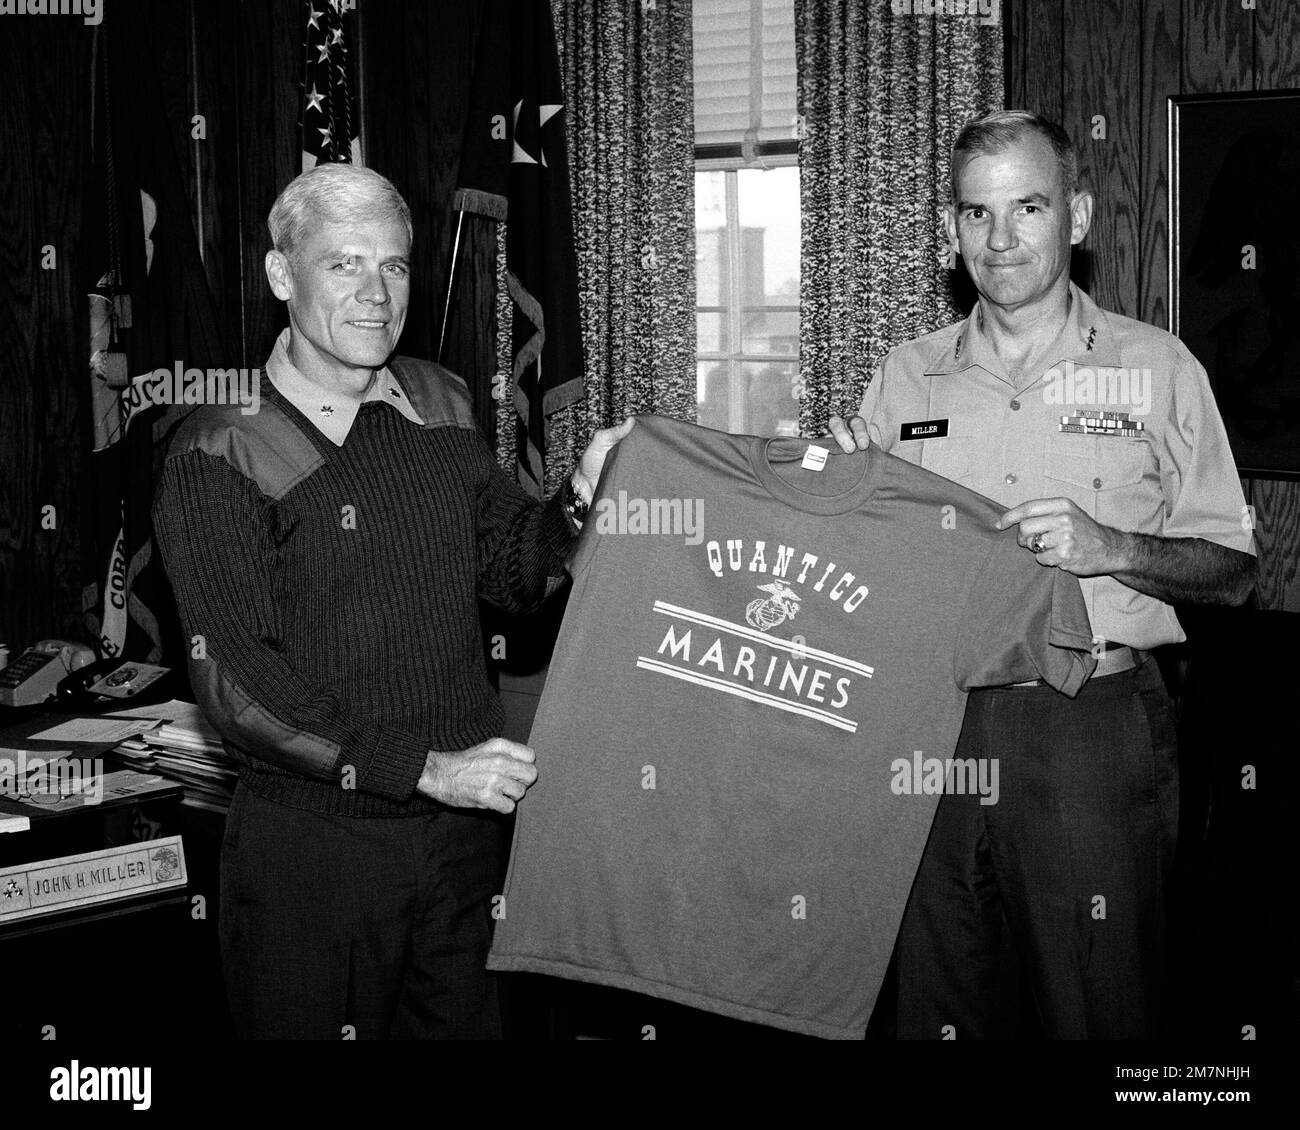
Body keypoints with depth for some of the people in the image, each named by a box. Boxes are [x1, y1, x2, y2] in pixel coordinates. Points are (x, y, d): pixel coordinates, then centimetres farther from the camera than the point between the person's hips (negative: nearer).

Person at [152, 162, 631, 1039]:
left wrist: (581, 502, -6)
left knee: (465, 1026, 18)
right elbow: (236, 683, -17)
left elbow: (513, 571, 14)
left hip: (469, 829, 5)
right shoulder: (222, 454, -12)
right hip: (313, 846, -5)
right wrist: (423, 768, -20)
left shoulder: (439, 402, 5)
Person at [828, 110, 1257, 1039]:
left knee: (1104, 1012, 4)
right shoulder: (905, 378, 9)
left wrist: (1111, 549, -15)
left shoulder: (1155, 368, 1)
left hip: (1094, 727, -2)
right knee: (933, 1007, 13)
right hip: (932, 722, 3)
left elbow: (1232, 573, 2)